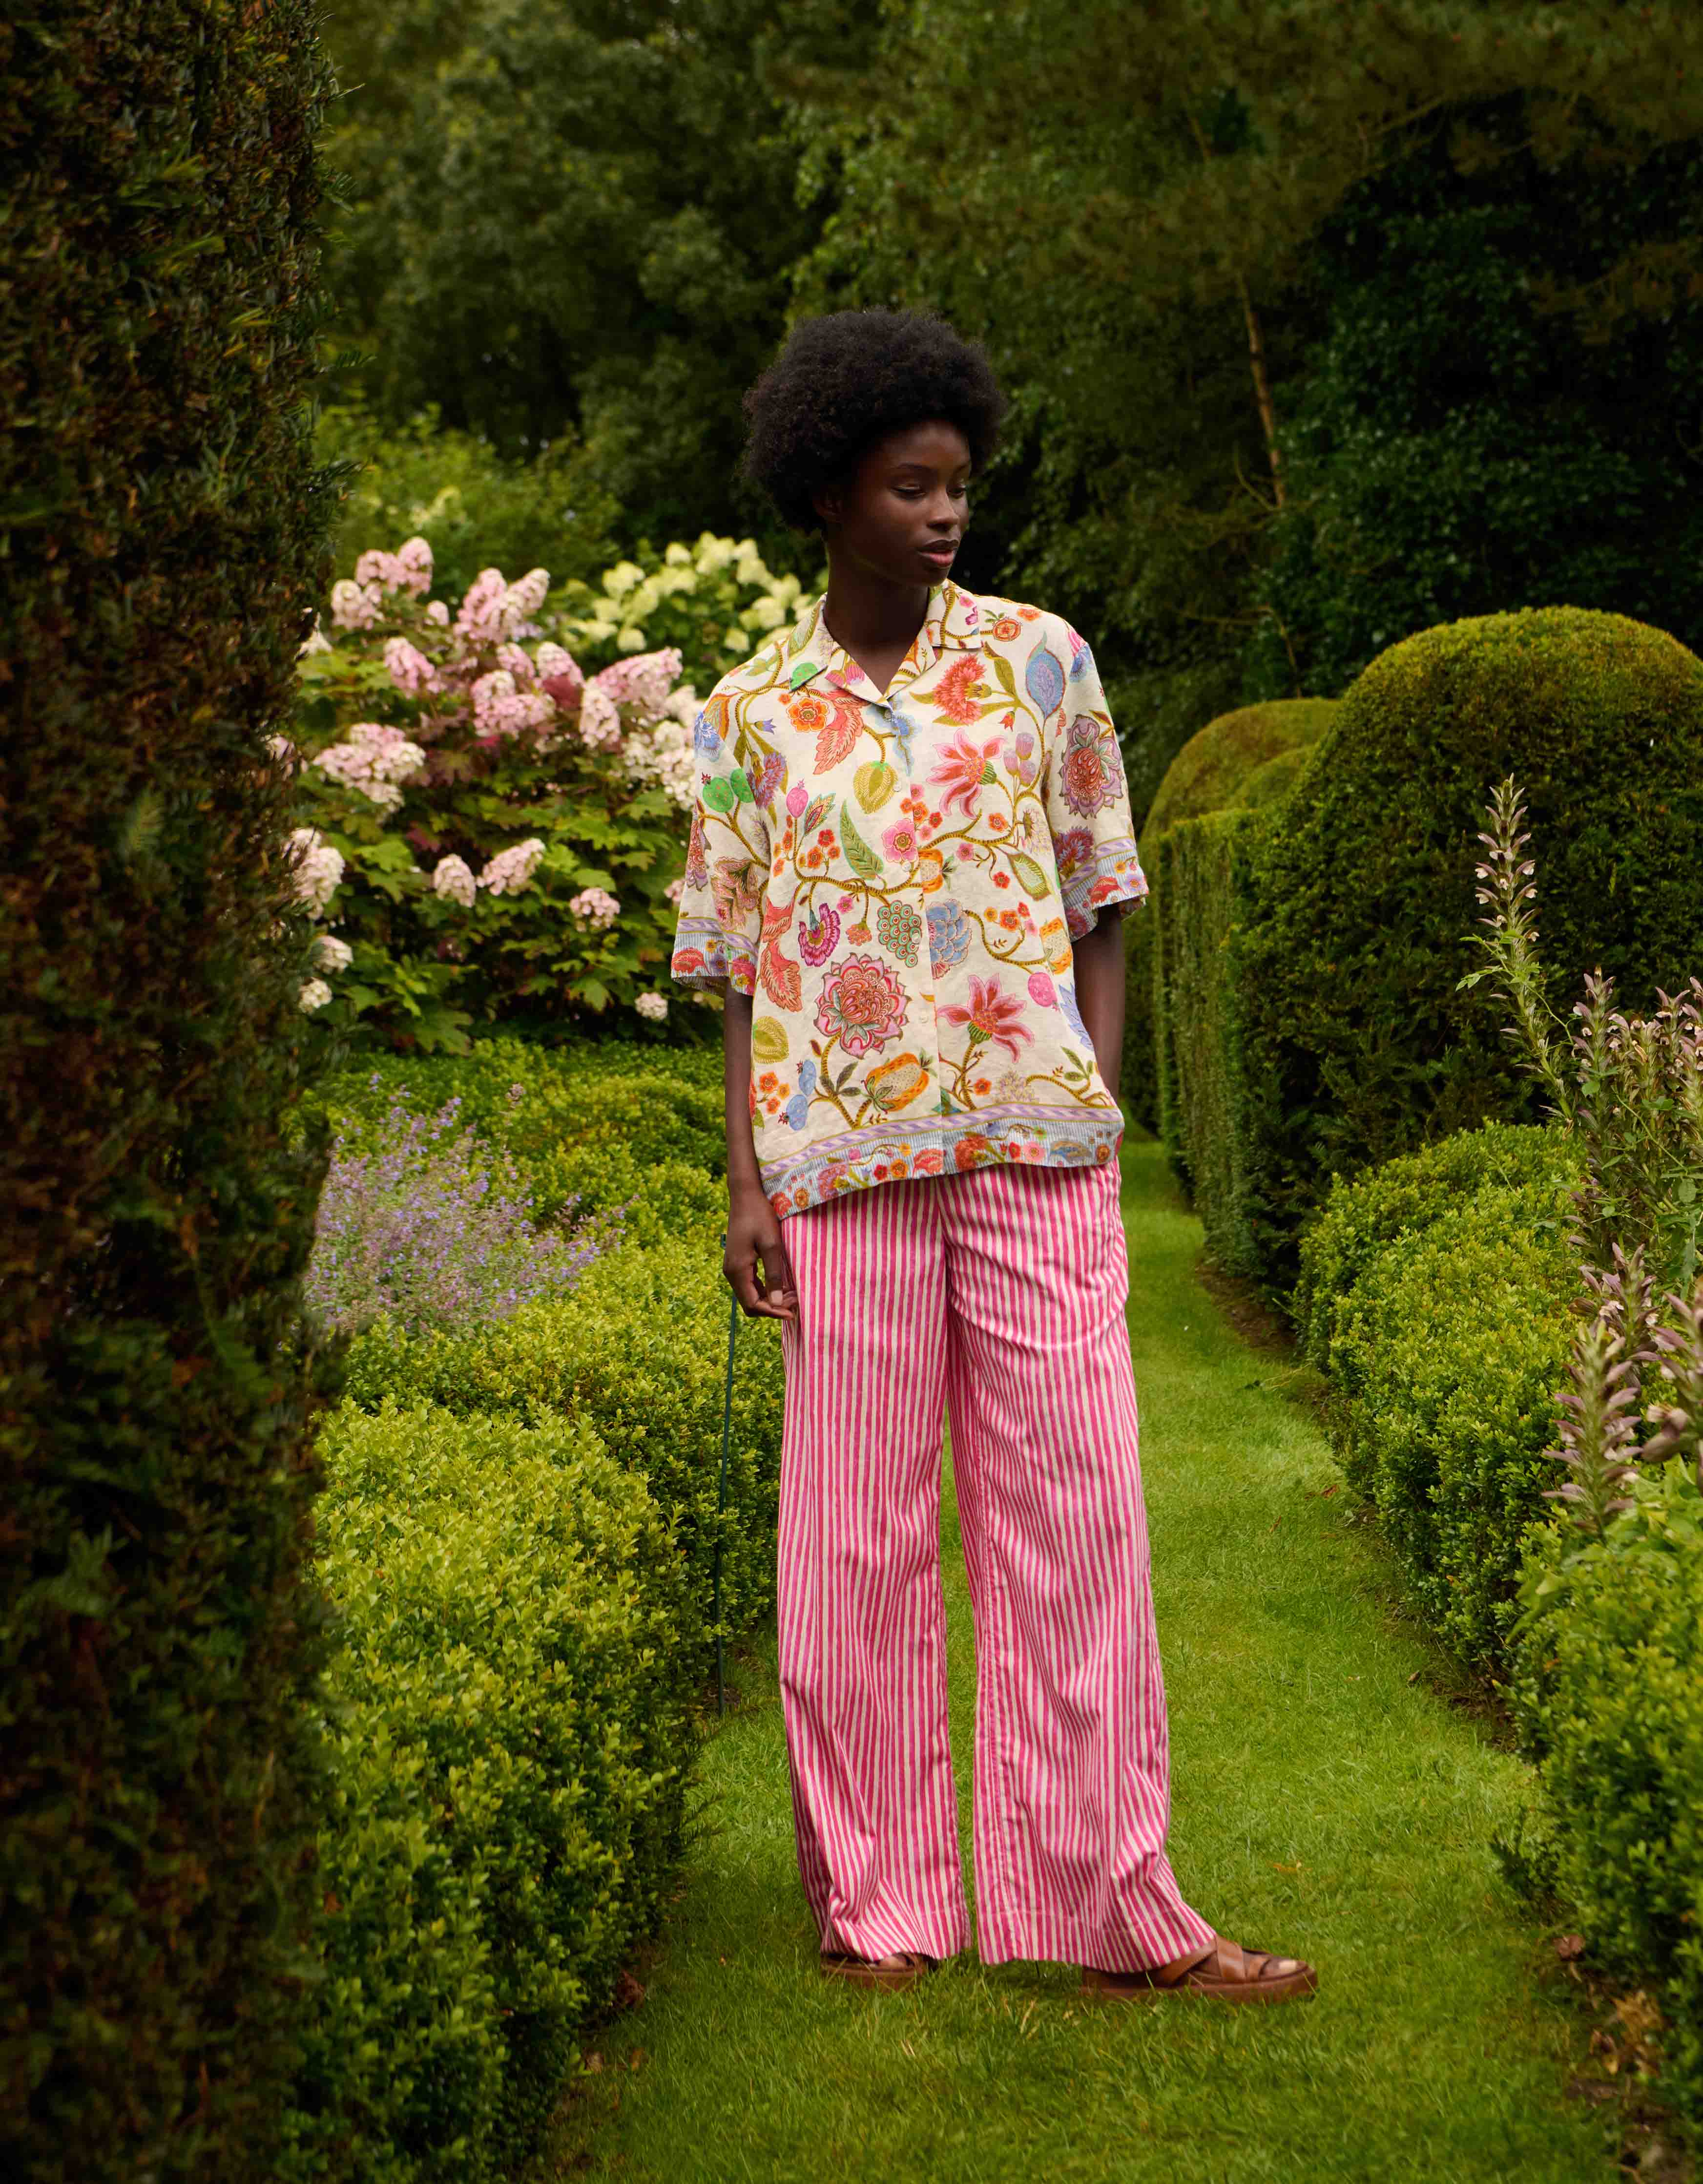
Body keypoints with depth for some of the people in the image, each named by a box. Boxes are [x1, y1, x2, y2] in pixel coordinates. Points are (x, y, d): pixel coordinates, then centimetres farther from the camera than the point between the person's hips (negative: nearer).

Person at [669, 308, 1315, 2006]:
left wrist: (1098, 1118, 1)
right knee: (854, 1536, 4)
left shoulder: (1041, 661, 6)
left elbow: (1100, 914, 9)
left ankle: (1107, 1909, 7)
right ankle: (880, 1898, 15)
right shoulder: (751, 715, 6)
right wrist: (744, 1193, 1)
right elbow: (742, 976, 8)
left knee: (1074, 1519, 0)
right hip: (846, 1160, 0)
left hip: (1036, 1148, 0)